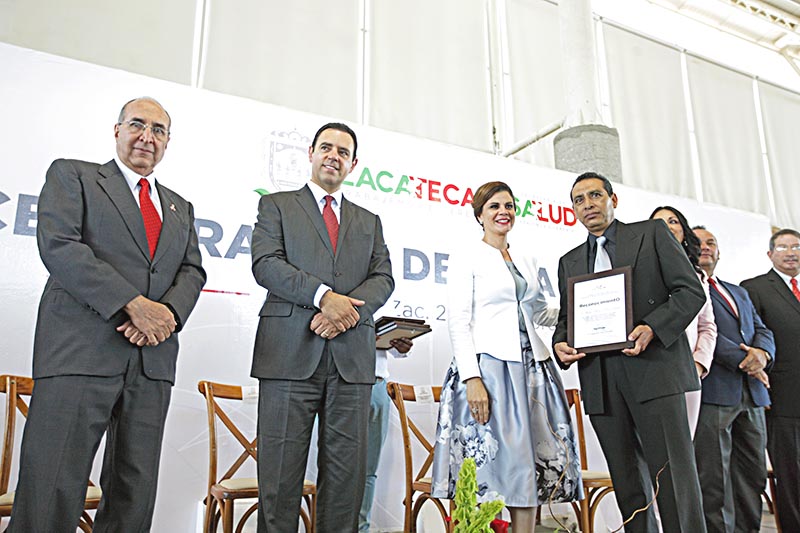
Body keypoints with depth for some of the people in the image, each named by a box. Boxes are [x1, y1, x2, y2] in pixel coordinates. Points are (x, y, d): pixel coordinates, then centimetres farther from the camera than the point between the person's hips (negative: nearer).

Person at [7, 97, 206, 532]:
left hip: (153, 357, 5)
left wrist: (169, 312, -10)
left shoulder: (180, 208, 23)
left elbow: (192, 271, 13)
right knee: (52, 491, -5)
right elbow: (58, 245, -6)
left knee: (135, 493, 7)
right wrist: (134, 304, -15)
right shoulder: (71, 175, 10)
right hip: (81, 350, -4)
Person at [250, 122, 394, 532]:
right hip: (290, 351, -2)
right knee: (281, 468, 0)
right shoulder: (276, 205, 14)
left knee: (347, 470, 4)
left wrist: (348, 307, -10)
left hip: (352, 356, 3)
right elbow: (266, 264, -2)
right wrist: (324, 296, -14)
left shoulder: (369, 222, 23)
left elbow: (383, 279, 10)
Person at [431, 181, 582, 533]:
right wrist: (471, 378, -17)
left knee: (530, 464, 5)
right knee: (491, 464, -6)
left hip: (531, 367, 6)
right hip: (488, 365, -6)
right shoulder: (467, 257, 1)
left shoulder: (526, 261, 19)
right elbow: (458, 322, -7)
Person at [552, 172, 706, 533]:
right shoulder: (570, 261, 20)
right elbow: (565, 319, 22)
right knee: (627, 480, 7)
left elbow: (691, 290, 2)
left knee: (672, 473, -8)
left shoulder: (652, 233, 9)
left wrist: (652, 327, -14)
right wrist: (561, 344, -1)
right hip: (600, 381, 4)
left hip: (653, 369, -4)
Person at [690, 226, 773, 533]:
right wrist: (743, 361, -12)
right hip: (712, 392, -7)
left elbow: (762, 330, 17)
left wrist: (762, 352, -6)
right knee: (715, 479, -5)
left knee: (753, 476, 9)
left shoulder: (739, 293, 27)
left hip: (751, 393, 7)